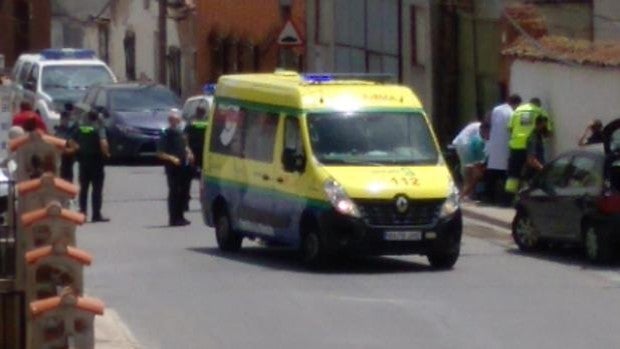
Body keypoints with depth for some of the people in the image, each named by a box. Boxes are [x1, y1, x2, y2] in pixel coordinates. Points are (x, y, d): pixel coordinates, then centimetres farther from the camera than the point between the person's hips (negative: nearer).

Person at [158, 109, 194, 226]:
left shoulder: (181, 133, 12)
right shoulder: (166, 134, -9)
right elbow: (160, 153, -12)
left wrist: (189, 153, 6)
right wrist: (172, 158, -24)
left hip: (183, 167, 7)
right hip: (172, 167, -7)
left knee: (182, 192, 11)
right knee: (174, 192, -5)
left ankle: (180, 217, 21)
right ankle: (173, 219, -2)